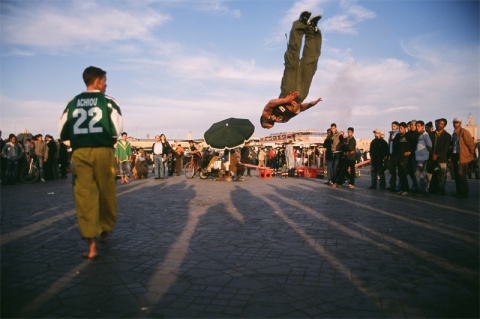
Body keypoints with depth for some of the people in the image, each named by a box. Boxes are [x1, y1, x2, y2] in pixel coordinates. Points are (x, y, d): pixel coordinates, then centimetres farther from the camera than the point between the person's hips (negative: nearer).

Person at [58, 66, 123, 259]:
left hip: (79, 153, 2)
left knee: (85, 195, 2)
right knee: (106, 192, 14)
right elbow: (118, 128, -9)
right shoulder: (108, 101, 0)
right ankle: (106, 230, 31)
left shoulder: (73, 103, 9)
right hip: (103, 151, -2)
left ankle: (92, 244, 0)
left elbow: (62, 131, 7)